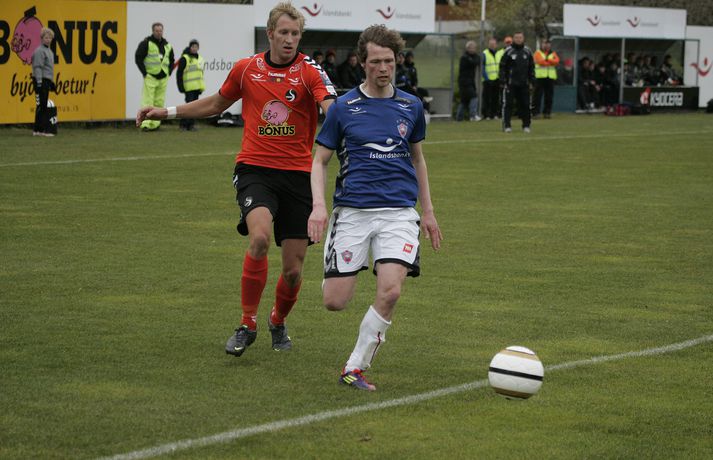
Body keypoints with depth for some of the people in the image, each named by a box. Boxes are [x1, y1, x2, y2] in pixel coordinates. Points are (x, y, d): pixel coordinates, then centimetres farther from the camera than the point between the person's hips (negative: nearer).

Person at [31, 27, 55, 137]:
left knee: (42, 106, 11)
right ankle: (44, 129, -12)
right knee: (42, 106, -10)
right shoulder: (39, 51, -12)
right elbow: (37, 67, -19)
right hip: (41, 80, -10)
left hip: (47, 80, 10)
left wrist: (51, 82, 26)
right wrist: (39, 82, -23)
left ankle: (36, 130, 15)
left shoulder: (49, 51, 18)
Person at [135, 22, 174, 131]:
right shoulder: (146, 43, -5)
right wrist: (144, 72, -11)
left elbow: (172, 60, 25)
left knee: (159, 102, 7)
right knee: (147, 102, -11)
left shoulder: (167, 45, 13)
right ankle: (145, 124, -14)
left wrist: (169, 72, 11)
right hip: (150, 77, -6)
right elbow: (138, 57, -8)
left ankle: (154, 124, 13)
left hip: (163, 78, 6)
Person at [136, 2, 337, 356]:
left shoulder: (309, 72, -4)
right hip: (255, 169, 0)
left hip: (297, 174, 0)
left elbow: (331, 105, -24)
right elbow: (217, 104, 23)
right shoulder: (246, 69, 4)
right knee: (260, 237, -28)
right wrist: (168, 111, 20)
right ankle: (247, 325, -13)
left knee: (293, 269, 3)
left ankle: (278, 321, 35)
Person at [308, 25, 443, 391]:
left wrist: (428, 212, 19)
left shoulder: (411, 107, 9)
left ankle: (355, 368, -4)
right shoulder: (343, 108, 2)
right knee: (335, 302, -6)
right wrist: (318, 204, -9)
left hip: (399, 212, 1)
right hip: (352, 210, -1)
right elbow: (320, 160, 7)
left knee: (390, 291, -21)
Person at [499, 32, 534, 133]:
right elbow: (502, 67, -1)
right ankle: (506, 125, -1)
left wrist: (531, 81, 8)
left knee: (525, 104, 4)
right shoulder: (508, 52, -1)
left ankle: (526, 125, 12)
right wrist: (502, 82, -7)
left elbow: (531, 67, 15)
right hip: (511, 83, -3)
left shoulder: (527, 52, 10)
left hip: (524, 83, 3)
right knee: (508, 104, -4)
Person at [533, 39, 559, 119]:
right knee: (537, 95, -7)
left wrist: (547, 60, -15)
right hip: (540, 76, -3)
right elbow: (540, 61, -10)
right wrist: (552, 63, -4)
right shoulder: (538, 53, 8)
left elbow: (557, 61, -1)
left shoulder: (553, 54, 18)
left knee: (549, 96, 2)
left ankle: (547, 112, 7)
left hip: (551, 77, 3)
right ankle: (535, 112, -8)